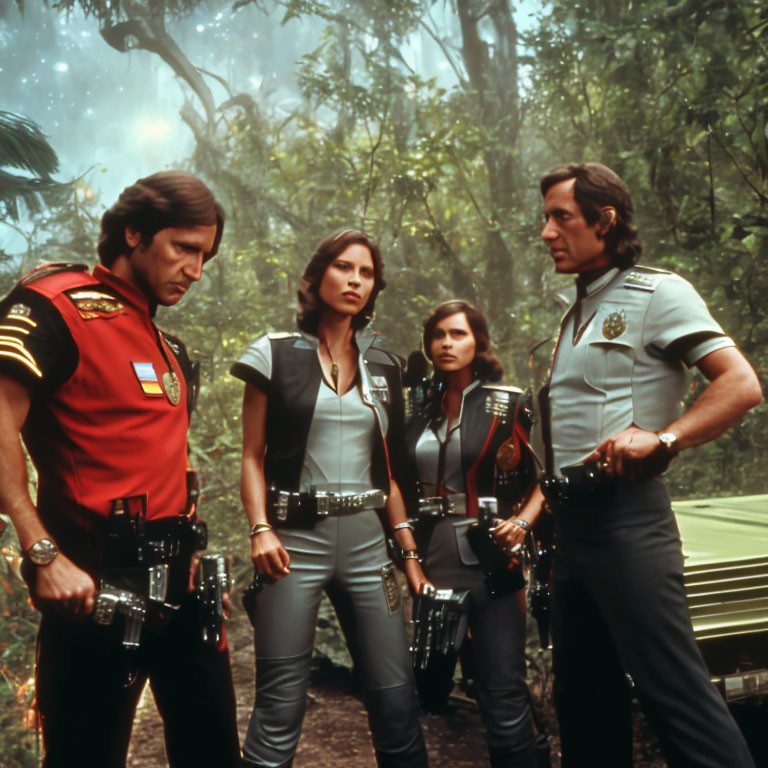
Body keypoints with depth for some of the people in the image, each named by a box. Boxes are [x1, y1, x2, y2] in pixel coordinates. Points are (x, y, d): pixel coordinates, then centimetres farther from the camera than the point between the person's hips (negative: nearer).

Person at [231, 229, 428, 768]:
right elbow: (253, 455, 2)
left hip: (366, 539, 4)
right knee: (281, 703, -5)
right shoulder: (276, 355, 2)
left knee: (397, 698, 2)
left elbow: (390, 470, 15)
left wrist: (410, 553, 11)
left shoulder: (384, 366, 13)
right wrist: (260, 530, -12)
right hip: (294, 536, -3)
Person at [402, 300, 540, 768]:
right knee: (428, 690, 11)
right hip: (431, 564, 4)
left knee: (504, 703, -5)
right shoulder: (420, 411, 11)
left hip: (490, 564, -4)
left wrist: (522, 523, -17)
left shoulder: (510, 404, -1)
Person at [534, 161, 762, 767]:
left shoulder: (656, 293, -4)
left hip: (626, 516, -9)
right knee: (583, 696, 13)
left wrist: (662, 439, -25)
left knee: (673, 690, -12)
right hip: (572, 521, 9)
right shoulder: (577, 315, 20)